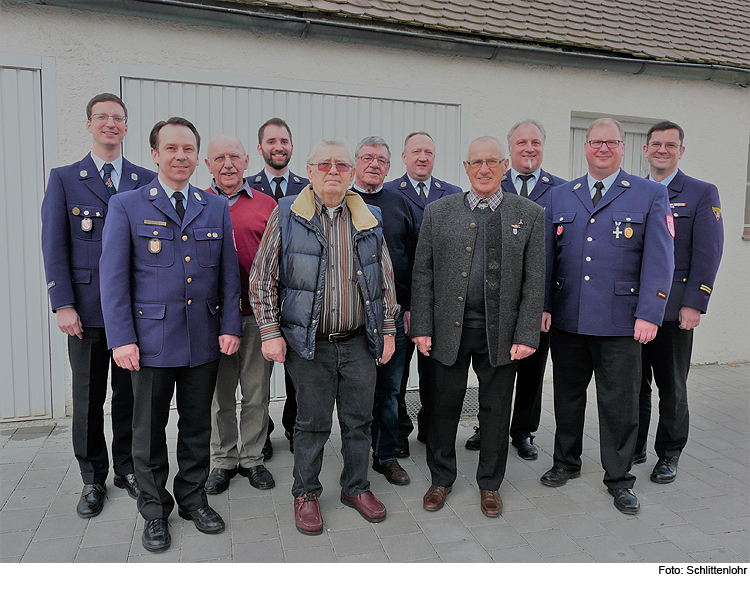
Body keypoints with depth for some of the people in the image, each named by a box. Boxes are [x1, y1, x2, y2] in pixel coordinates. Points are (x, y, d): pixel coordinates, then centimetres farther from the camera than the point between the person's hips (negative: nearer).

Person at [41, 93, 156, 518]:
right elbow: (54, 246, 1)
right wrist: (63, 304, -7)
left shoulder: (148, 181, 7)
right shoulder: (64, 180, 6)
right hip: (87, 309, 0)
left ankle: (127, 468, 27)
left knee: (130, 394, 10)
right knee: (89, 399, 9)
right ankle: (93, 479, 25)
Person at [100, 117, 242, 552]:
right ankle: (155, 510, 28)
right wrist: (121, 338, -9)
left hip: (204, 339, 2)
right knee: (150, 430, 10)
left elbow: (229, 273, 8)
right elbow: (114, 277, -3)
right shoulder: (126, 206, 0)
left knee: (198, 425, 13)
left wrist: (230, 326, 1)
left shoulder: (217, 208, 8)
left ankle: (193, 498, 32)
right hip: (151, 340, -2)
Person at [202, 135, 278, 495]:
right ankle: (224, 461, 28)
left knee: (257, 392, 10)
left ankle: (252, 458, 27)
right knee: (219, 394, 11)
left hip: (257, 313, 0)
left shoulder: (266, 205, 5)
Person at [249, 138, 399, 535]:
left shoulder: (369, 219, 7)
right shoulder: (286, 215, -1)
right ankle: (306, 494, 28)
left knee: (359, 420, 12)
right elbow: (262, 279, -1)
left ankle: (356, 488, 33)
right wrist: (270, 332, -6)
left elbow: (385, 280, 12)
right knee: (312, 423, 8)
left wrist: (388, 331, 8)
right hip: (308, 343, -3)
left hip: (359, 342, 3)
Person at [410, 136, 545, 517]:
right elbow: (422, 274, 3)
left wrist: (526, 336, -6)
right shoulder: (438, 212, 4)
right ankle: (441, 478, 32)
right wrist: (422, 328, -4)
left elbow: (534, 281, 0)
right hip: (448, 328, 0)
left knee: (496, 410, 12)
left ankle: (490, 483, 33)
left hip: (500, 332, 0)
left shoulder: (529, 215, 2)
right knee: (443, 405, 10)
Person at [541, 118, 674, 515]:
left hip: (620, 323, -2)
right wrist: (543, 305, 1)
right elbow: (546, 256, 9)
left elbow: (659, 260, -4)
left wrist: (649, 315, -12)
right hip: (566, 319, 3)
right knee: (567, 396, 15)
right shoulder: (559, 197, 10)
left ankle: (619, 479, 25)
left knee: (620, 403, 6)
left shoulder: (651, 196, 2)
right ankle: (566, 463, 34)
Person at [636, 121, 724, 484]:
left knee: (672, 386, 8)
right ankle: (633, 449, 24)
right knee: (634, 382, 9)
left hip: (674, 308, -3)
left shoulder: (702, 194, 2)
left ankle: (669, 455, 23)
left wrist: (694, 304, -13)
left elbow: (708, 254, -5)